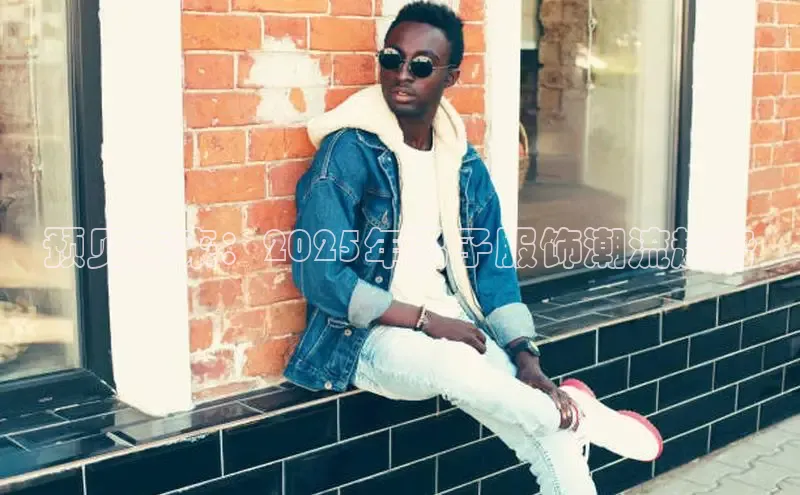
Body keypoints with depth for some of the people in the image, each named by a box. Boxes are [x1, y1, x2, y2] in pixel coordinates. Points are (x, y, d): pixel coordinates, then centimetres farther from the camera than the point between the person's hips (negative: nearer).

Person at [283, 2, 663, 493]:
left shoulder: (466, 163, 6)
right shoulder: (347, 152, -11)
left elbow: (494, 268, 5)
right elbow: (318, 274, -16)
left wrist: (526, 356, -10)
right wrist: (424, 319, -20)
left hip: (452, 327, 5)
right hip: (369, 335, -5)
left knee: (548, 431, -16)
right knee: (456, 363, -35)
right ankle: (577, 414, -9)